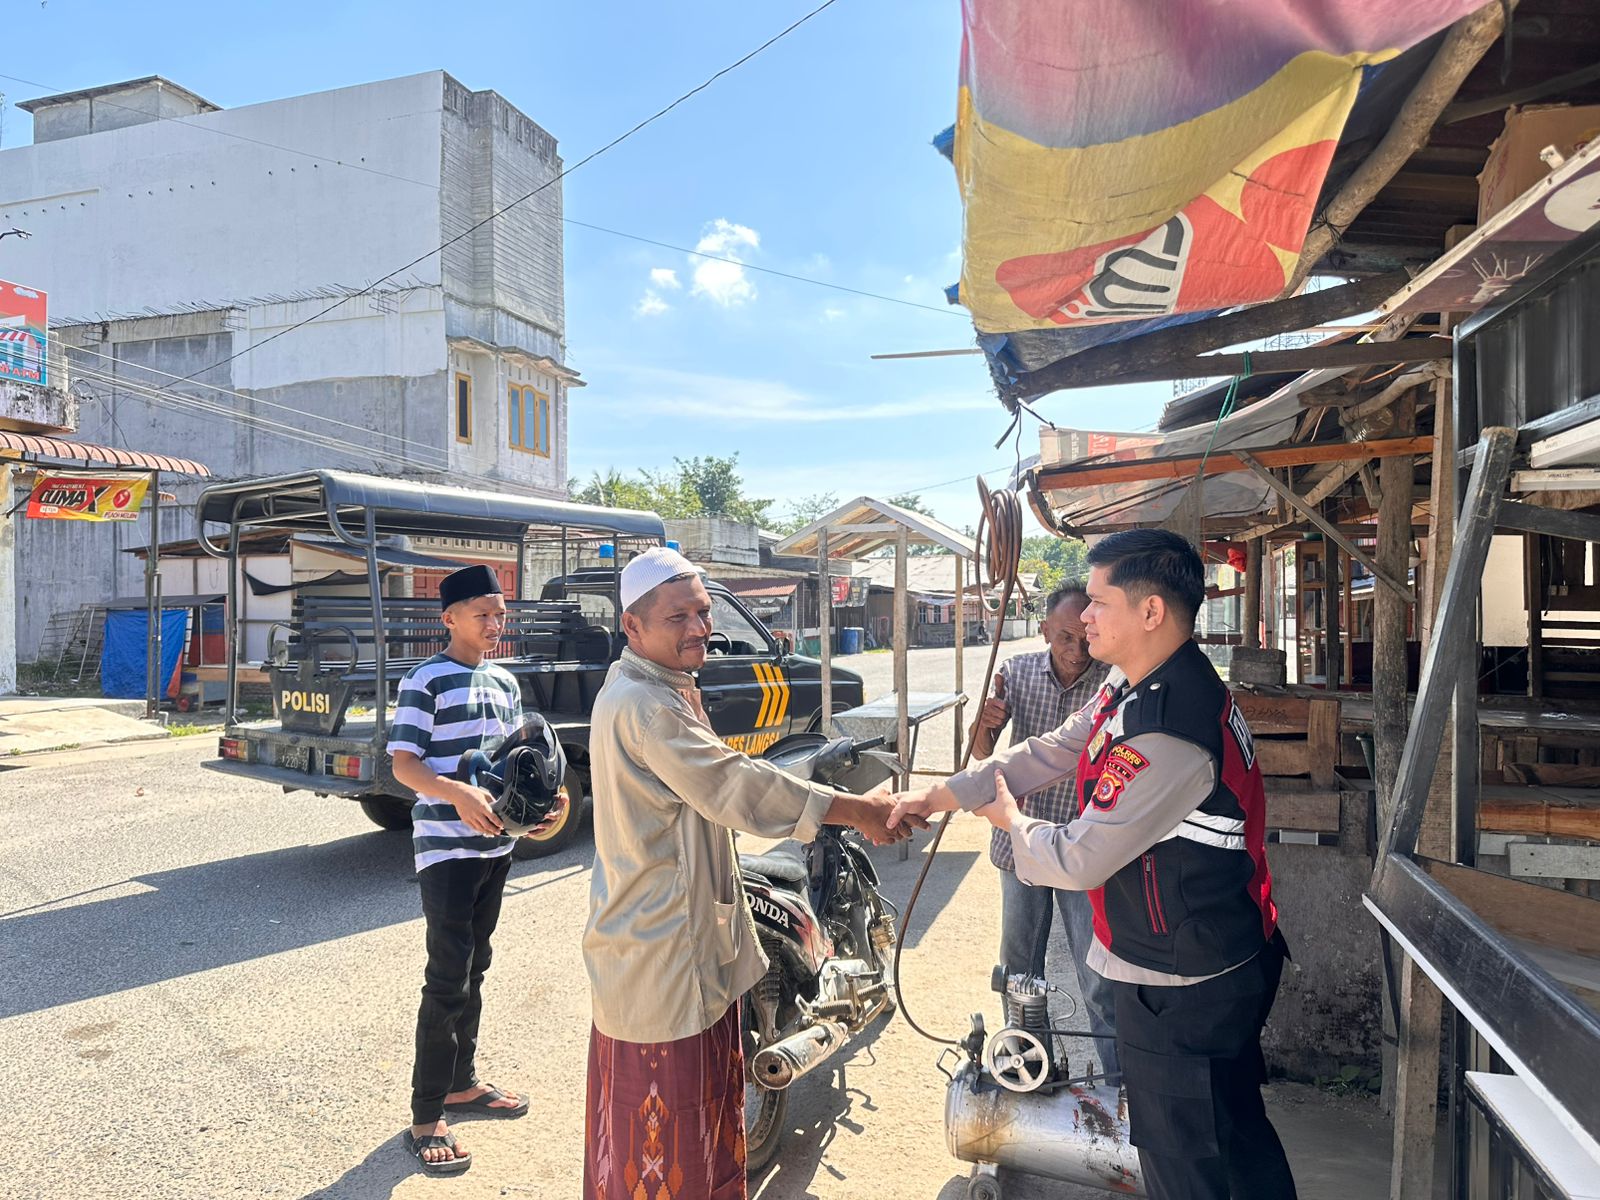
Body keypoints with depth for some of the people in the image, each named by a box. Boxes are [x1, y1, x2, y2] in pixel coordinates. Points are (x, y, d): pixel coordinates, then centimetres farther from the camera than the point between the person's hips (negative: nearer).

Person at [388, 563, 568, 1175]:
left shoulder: (505, 681, 11)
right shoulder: (426, 680, -10)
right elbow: (403, 763, -14)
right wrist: (458, 794, -31)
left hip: (495, 845, 7)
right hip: (445, 849, -7)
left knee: (474, 970, 18)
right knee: (447, 980, -4)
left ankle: (461, 1082, 33)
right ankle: (426, 1119, 9)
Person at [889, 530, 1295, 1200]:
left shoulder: (1170, 732, -33)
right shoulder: (1134, 687, 0)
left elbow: (1079, 861, -27)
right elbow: (1051, 753, 7)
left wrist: (1012, 822, -6)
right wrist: (940, 796, 6)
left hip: (1182, 988, -10)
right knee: (1235, 1132, 27)